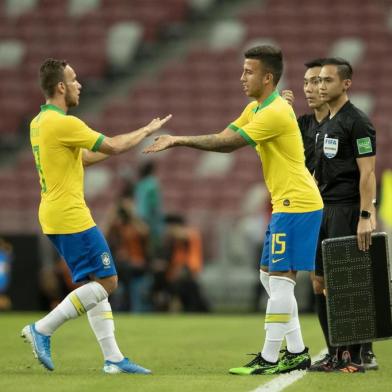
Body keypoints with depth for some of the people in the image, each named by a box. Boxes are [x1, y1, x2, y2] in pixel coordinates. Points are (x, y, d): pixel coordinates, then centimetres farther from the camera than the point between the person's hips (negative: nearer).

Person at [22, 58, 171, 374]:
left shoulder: (39, 122, 13)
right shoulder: (63, 123, -17)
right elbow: (112, 146, -14)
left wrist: (120, 147, 21)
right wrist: (147, 130, 1)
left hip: (54, 216, 10)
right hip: (71, 216, -10)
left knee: (95, 285, 11)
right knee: (107, 282, -5)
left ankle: (113, 358, 9)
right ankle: (42, 329, -7)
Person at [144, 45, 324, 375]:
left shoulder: (275, 112, -19)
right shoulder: (256, 109, 14)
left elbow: (228, 143, -19)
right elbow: (225, 139, 8)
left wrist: (180, 140, -14)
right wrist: (178, 142, -6)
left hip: (297, 204, -11)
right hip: (286, 203, 11)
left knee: (280, 279, -8)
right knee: (270, 277, 12)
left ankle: (269, 358, -6)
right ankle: (297, 353, 15)